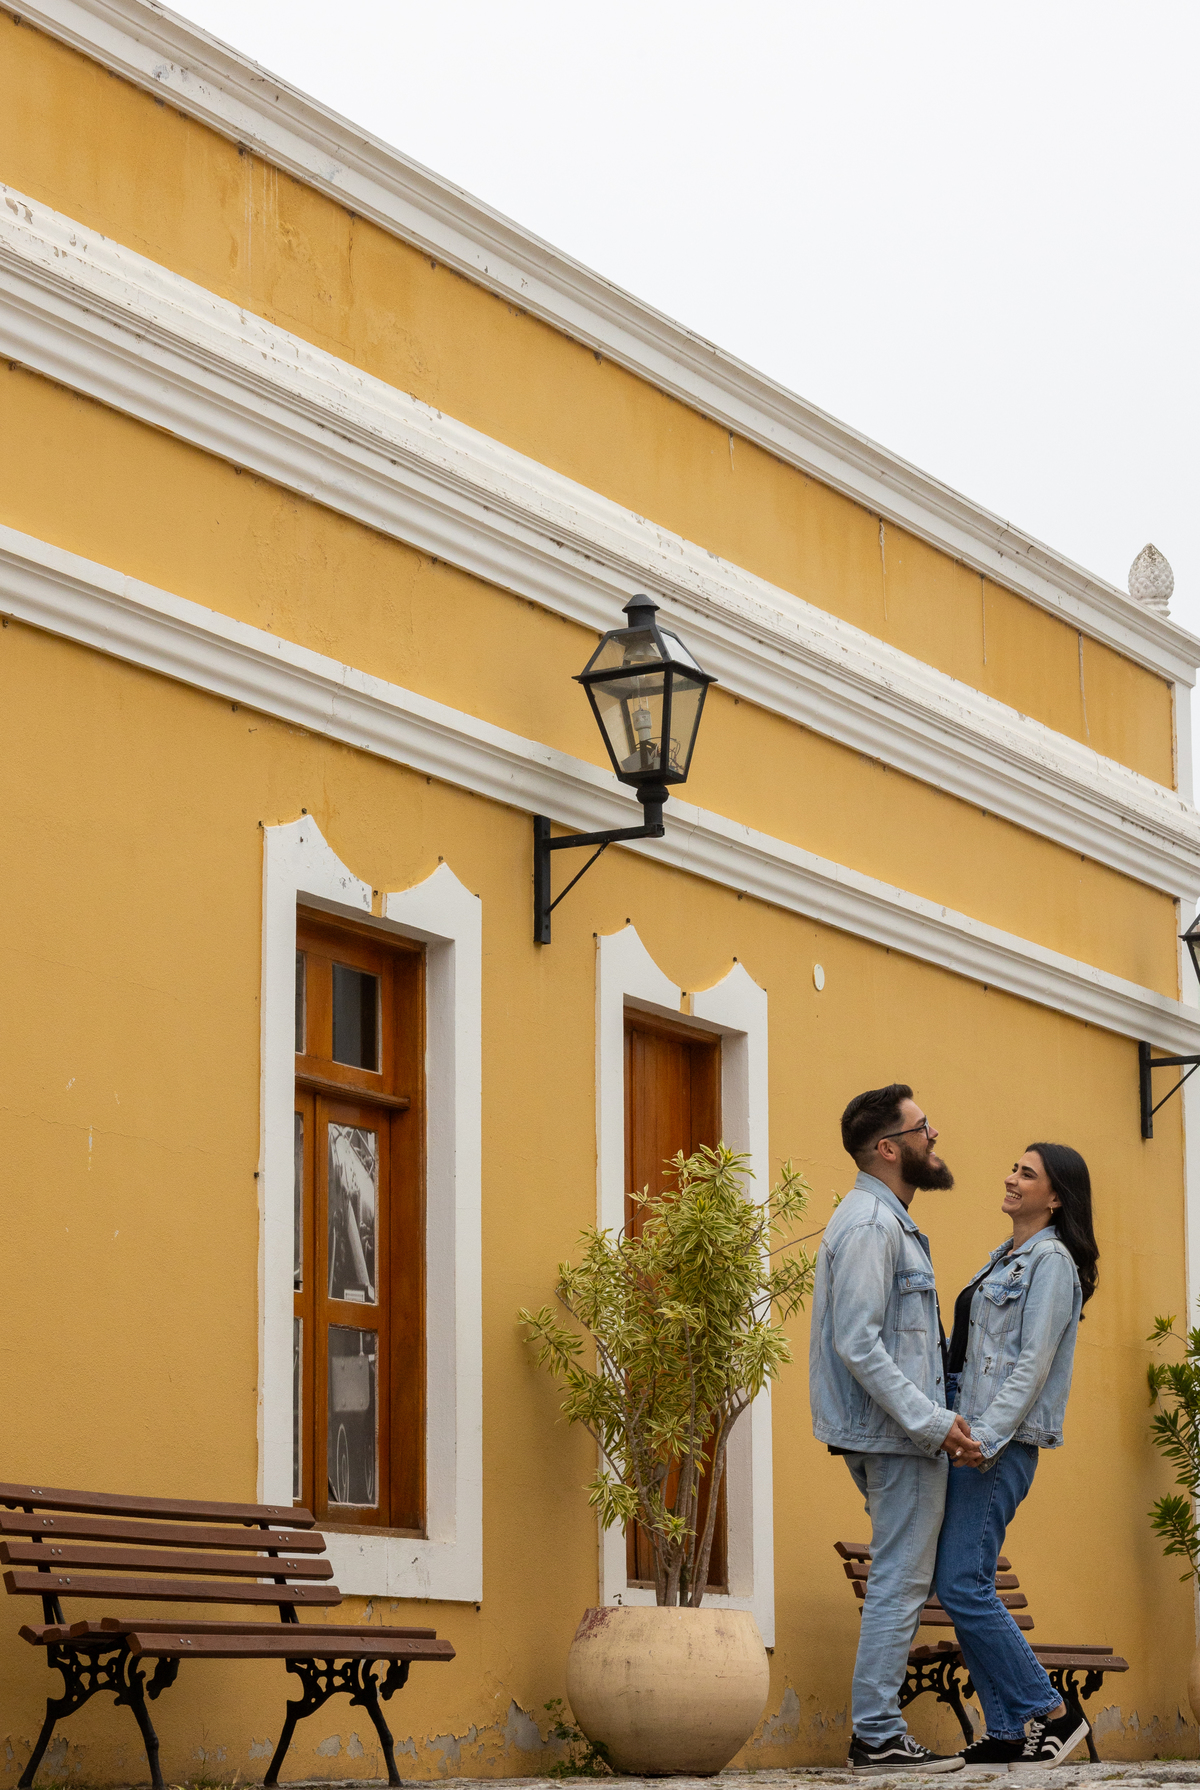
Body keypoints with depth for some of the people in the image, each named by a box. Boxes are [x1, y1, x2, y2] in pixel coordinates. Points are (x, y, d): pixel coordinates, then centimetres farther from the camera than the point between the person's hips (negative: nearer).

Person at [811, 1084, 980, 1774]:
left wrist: (939, 1414, 15)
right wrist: (933, 1425, -23)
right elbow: (859, 1345, -23)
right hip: (897, 1437, -11)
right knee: (900, 1582, -7)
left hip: (905, 1433, 11)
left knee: (904, 1579, 14)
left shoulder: (889, 1220, 18)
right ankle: (879, 1736, -4)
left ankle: (879, 1724, 18)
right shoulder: (870, 1225, -16)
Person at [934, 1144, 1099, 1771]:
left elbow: (1033, 1364, -16)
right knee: (959, 1584, 5)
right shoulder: (1004, 1259, 20)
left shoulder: (1052, 1262, -8)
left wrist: (986, 1438, -22)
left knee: (962, 1584, -13)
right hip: (971, 1435, 10)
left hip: (1003, 1443, -10)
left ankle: (1051, 1713, -5)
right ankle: (1008, 1730, 7)